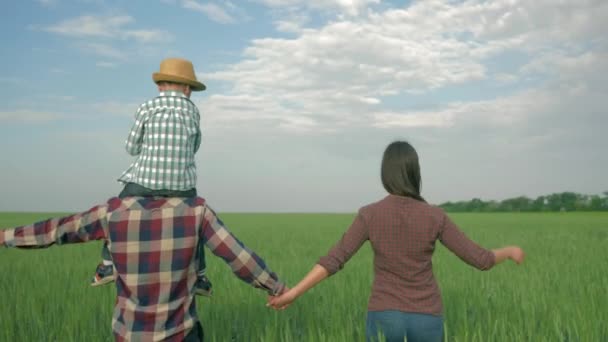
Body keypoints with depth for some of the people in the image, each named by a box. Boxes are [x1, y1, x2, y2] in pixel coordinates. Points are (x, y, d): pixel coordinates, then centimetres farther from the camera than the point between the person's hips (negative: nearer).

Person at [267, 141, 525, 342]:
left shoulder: (369, 214, -9)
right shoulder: (435, 217, -7)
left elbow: (334, 260, -15)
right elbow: (480, 260, -2)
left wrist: (293, 293, -9)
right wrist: (510, 251, 19)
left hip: (385, 318, 0)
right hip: (426, 320, 1)